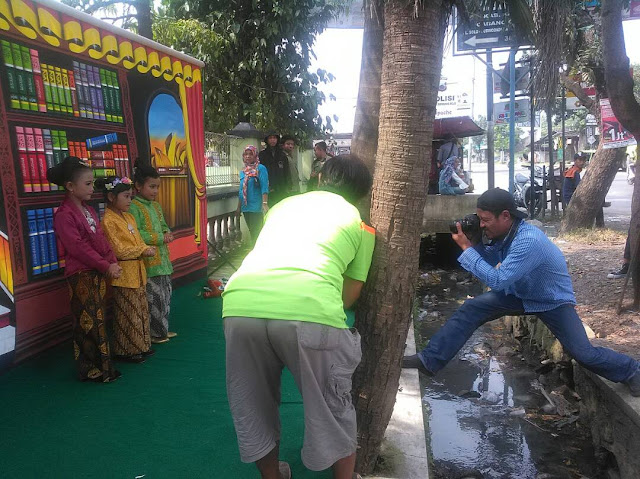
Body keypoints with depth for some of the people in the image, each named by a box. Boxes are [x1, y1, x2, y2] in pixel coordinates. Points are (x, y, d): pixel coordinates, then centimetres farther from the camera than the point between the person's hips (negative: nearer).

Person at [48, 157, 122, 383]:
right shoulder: (64, 215, -14)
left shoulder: (89, 210, 13)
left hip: (99, 273, 9)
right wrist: (106, 266, -17)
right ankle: (90, 370, 11)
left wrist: (113, 262, 0)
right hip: (81, 275, -8)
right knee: (88, 322, -1)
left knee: (98, 319, 15)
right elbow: (78, 248, -19)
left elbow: (101, 239, 13)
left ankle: (101, 364, 26)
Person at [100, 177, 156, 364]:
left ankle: (140, 345, 28)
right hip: (124, 273, -9)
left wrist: (147, 248, -4)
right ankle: (126, 350, 13)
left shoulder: (129, 217, 13)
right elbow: (119, 250, -19)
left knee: (141, 310, 16)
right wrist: (143, 251, -15)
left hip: (137, 272, 9)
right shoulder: (108, 220, -14)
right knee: (128, 314, 0)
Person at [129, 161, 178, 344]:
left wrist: (167, 233, 0)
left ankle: (161, 329, 29)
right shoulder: (133, 207, -12)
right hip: (147, 262, -9)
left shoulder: (156, 206, 15)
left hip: (162, 259, 9)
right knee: (153, 298, -4)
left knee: (166, 294, 16)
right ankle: (152, 333, 11)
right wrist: (160, 238, -18)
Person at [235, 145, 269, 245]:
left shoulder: (261, 168, -6)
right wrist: (239, 207, 18)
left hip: (256, 207, -6)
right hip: (245, 207, 6)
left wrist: (265, 203, -24)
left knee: (257, 232, -4)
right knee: (251, 231, 14)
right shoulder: (243, 171, 13)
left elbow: (264, 187, -14)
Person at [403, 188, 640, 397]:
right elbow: (492, 262, 4)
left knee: (583, 353, -12)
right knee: (470, 309, -10)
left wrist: (467, 248, -33)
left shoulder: (529, 241, -37)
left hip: (554, 300, -7)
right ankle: (429, 360, -8)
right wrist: (474, 243, -14)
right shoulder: (504, 233, -11)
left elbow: (497, 280, -36)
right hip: (519, 293, 7)